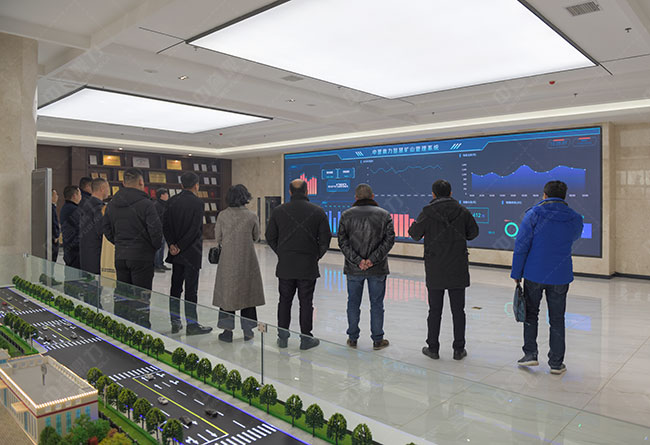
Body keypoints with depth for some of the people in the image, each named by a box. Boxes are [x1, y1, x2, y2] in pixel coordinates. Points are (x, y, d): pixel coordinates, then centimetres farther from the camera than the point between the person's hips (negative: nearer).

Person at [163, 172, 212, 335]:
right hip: (192, 253, -6)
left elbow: (166, 226, 2)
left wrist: (172, 245, -2)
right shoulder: (197, 202, -13)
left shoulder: (172, 201, 6)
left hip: (176, 253, 6)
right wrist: (180, 246, -11)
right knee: (191, 289, 0)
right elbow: (195, 230, -18)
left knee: (176, 287, 13)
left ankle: (175, 323, 20)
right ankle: (191, 325, 7)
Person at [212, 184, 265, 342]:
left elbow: (218, 238, 1)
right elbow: (256, 237, 4)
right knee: (247, 293, 11)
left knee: (227, 293, 10)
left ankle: (227, 331, 13)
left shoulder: (222, 215, -6)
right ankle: (247, 330, 18)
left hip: (228, 260, 0)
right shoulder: (251, 216, -8)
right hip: (247, 260, 0)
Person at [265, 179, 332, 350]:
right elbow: (325, 238, -3)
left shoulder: (279, 211, 0)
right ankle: (306, 339, 13)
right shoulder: (317, 211, -3)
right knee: (306, 303, 6)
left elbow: (270, 237, 3)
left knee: (284, 301, 12)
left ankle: (282, 337, 18)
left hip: (285, 266, 1)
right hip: (309, 266, -1)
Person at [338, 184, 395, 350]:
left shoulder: (347, 215, 0)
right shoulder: (384, 215, 1)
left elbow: (342, 241, -7)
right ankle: (377, 340, 17)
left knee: (353, 303, 12)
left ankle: (352, 338, 20)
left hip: (353, 268, 1)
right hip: (378, 269, 0)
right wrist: (373, 259, -13)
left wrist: (357, 260, -11)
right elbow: (389, 239, -8)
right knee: (377, 304, 9)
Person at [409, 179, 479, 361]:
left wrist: (415, 223, 18)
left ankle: (433, 348, 15)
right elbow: (473, 232, 11)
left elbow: (415, 234, -2)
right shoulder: (462, 210, 1)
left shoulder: (428, 212, -8)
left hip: (435, 268, -2)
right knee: (458, 310, 9)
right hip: (458, 268, 2)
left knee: (435, 310, 7)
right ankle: (459, 349, 14)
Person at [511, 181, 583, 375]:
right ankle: (556, 363, 18)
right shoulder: (575, 219, 1)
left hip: (534, 275, -2)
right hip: (560, 277, 2)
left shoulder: (533, 215, -8)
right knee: (557, 319, 12)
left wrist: (516, 273, -3)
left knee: (530, 314, 16)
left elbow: (521, 246, -10)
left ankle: (530, 354, 14)